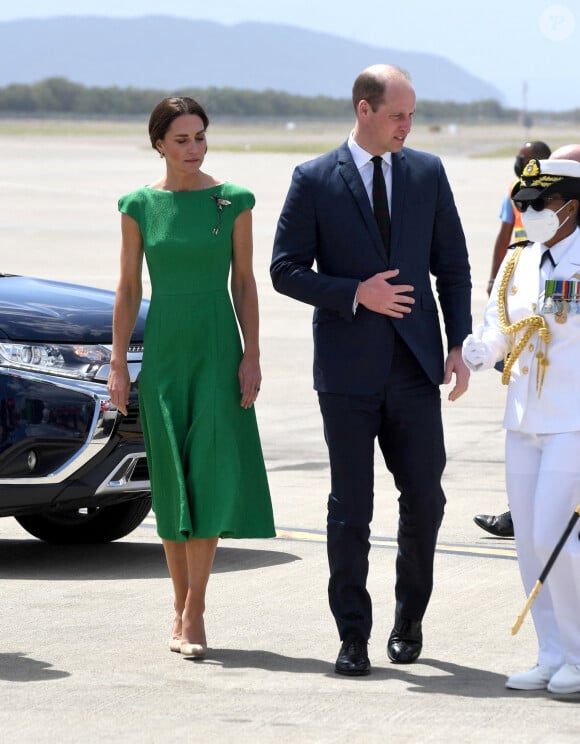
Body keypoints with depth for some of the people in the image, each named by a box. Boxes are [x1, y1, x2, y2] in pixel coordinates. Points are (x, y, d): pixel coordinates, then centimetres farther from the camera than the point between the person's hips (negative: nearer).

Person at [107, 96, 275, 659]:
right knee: (171, 480, 5)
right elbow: (128, 289, 5)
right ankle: (182, 608, 16)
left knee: (211, 473, -11)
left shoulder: (233, 201, 0)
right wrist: (117, 364, 0)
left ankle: (193, 612, -9)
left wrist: (252, 355, -4)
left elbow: (244, 281, 3)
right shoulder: (140, 206, 2)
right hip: (162, 351, 1)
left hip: (218, 348, -1)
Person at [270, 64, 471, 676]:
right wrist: (355, 294, -14)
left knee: (424, 499, 2)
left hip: (415, 365, 2)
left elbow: (452, 264, 10)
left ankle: (409, 618, 24)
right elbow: (286, 270, -1)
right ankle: (353, 637, 8)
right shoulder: (314, 181, -1)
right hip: (348, 370, -2)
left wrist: (460, 343, 1)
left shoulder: (427, 173, 7)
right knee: (350, 509, 1)